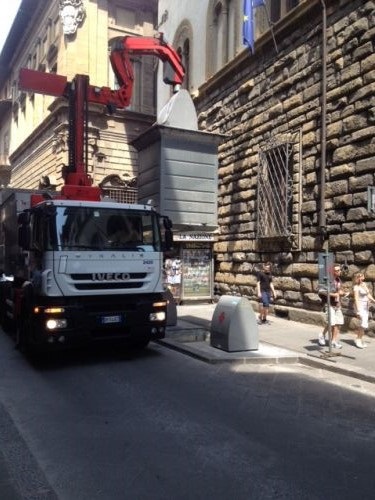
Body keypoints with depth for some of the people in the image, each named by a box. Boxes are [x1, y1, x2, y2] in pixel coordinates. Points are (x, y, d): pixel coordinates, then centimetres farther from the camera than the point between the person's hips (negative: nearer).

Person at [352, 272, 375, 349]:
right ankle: (358, 339, 0)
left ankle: (360, 340, 20)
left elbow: (368, 295, 16)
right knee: (364, 324, -15)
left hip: (366, 306, 8)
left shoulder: (364, 284, 9)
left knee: (363, 324, 9)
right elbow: (356, 299, -16)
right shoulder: (356, 287, -12)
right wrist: (358, 311, -19)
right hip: (360, 306, -8)